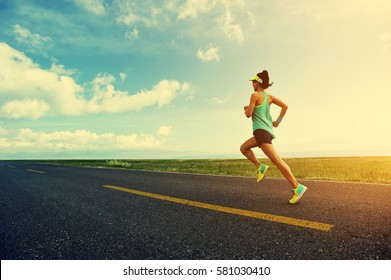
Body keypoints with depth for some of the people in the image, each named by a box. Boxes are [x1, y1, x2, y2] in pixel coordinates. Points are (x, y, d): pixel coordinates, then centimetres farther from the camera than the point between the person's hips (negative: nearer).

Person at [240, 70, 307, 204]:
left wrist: (246, 109, 13)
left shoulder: (255, 95, -6)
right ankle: (260, 167, 7)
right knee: (243, 148, 22)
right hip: (267, 130, 9)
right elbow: (285, 106, 11)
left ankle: (297, 187, -14)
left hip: (261, 131, -9)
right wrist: (278, 121, 14)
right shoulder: (269, 96, 15)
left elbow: (248, 114, -9)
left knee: (277, 160, -13)